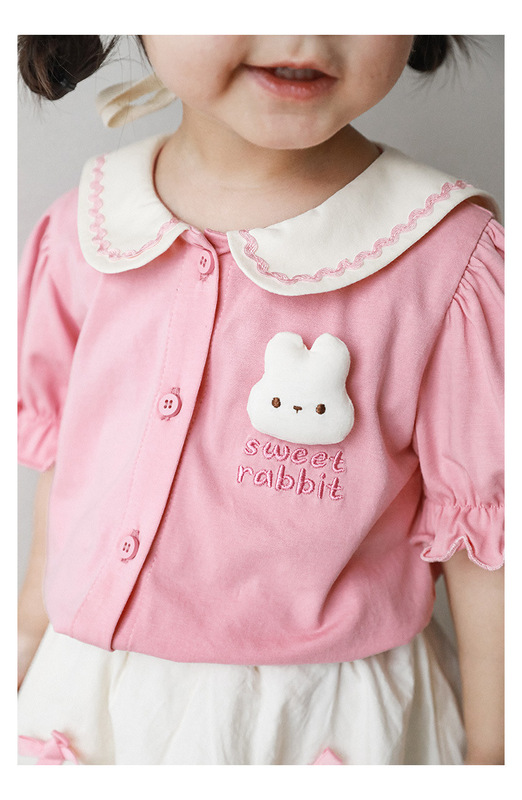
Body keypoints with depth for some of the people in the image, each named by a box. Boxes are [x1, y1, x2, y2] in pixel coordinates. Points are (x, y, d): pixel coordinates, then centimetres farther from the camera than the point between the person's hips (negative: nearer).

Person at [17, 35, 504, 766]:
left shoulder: (450, 259, -17)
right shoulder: (78, 237, -5)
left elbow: (482, 535, -11)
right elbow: (59, 447, 8)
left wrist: (489, 757, -3)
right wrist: (33, 628, 17)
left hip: (322, 725, -3)